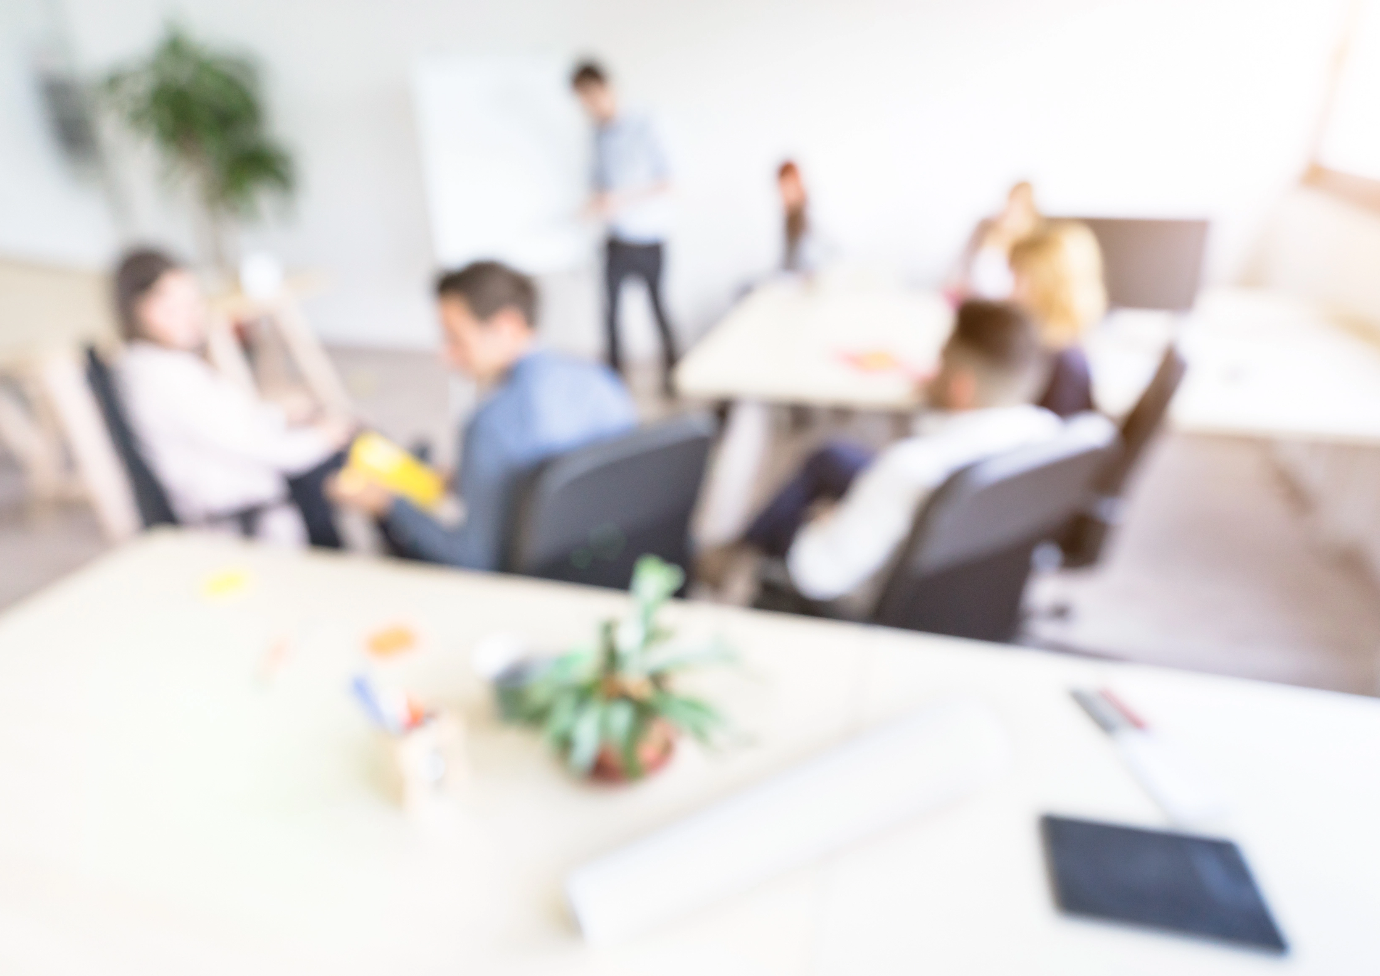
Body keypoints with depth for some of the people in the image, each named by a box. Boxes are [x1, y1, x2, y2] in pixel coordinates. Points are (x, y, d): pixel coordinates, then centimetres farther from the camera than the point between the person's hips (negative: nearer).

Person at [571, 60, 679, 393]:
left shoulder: (641, 129, -8)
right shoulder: (599, 135, 8)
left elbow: (665, 182, -9)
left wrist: (620, 200, -18)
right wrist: (598, 204, -6)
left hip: (648, 240, -4)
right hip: (616, 240, 4)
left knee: (658, 307, 3)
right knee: (610, 308, -1)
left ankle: (672, 370, 21)